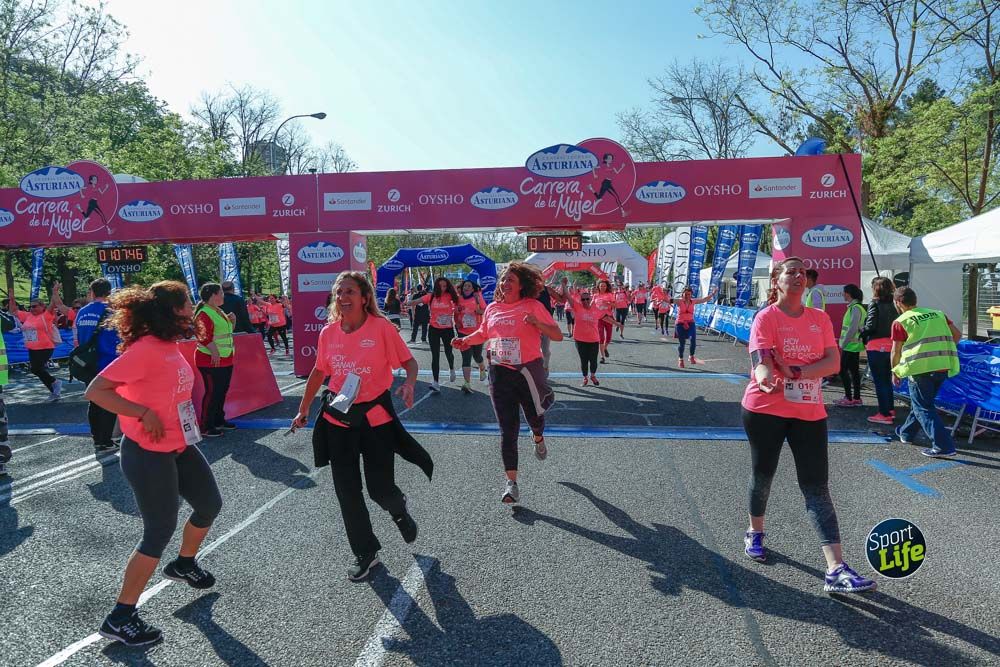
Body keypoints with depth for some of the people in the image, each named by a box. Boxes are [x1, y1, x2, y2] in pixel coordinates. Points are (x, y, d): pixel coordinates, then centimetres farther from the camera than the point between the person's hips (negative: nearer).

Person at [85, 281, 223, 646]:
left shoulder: (171, 345, 5)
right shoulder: (145, 349, -22)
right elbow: (95, 391, -23)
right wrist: (144, 413, -26)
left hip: (180, 447, 9)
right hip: (149, 454, -9)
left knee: (210, 504, 20)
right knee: (160, 531, -2)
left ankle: (184, 564, 47)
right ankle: (120, 618, 13)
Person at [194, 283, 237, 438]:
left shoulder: (219, 311, 14)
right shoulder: (204, 313, -15)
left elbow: (227, 331, 25)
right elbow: (204, 337, -23)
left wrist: (232, 320, 8)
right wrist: (215, 352, -28)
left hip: (226, 360, 9)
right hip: (212, 360, -9)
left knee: (222, 391, 16)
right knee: (212, 392, -4)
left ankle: (219, 420, 28)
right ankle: (205, 426, 4)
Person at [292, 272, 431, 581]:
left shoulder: (382, 327, -12)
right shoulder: (328, 332, 0)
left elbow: (409, 362, -5)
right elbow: (319, 372, 14)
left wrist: (409, 384, -26)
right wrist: (303, 410, 18)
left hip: (375, 415, -3)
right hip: (337, 418, 4)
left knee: (380, 489, 1)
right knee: (347, 492, 7)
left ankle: (399, 510, 40)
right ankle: (365, 553, 26)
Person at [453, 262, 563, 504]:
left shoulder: (533, 306, -6)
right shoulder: (492, 308, 6)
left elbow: (558, 336, -8)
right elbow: (483, 332, 24)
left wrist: (537, 323, -24)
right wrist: (465, 340, 7)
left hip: (527, 371, -2)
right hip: (500, 373, 2)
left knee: (534, 417, 17)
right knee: (507, 430, 1)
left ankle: (538, 438, 56)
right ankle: (511, 483, 4)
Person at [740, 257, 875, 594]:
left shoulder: (820, 318, 7)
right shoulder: (766, 318, -7)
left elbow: (833, 362, -2)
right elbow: (760, 359, -23)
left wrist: (796, 371, -19)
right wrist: (766, 377, -46)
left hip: (810, 412, 3)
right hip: (765, 410, -3)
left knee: (817, 487, -2)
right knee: (762, 475, 13)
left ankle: (836, 570, -5)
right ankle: (755, 534, 39)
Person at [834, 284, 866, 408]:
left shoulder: (855, 308, -16)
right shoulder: (854, 307, 13)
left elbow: (853, 328, -21)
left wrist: (844, 343, -15)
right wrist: (844, 342, 15)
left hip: (850, 345, -10)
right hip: (854, 345, 10)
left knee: (843, 370, -6)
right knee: (854, 371, 12)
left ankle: (849, 399, -4)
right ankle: (856, 398, 17)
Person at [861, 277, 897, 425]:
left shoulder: (874, 304, -11)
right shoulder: (892, 305, 8)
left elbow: (870, 326, -16)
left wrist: (862, 332, 2)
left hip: (876, 346, -7)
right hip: (890, 345, 7)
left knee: (879, 380, -1)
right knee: (887, 379, 19)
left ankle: (884, 414, 0)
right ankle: (890, 409, 27)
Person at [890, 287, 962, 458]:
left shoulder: (900, 322, -1)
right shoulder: (937, 314, 16)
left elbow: (896, 351, 1)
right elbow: (957, 334, 14)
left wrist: (895, 372, 13)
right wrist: (943, 352, 22)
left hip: (922, 368, -6)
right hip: (944, 367, 6)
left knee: (923, 408, 2)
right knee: (920, 402, 23)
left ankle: (944, 447, -6)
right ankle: (907, 433, 38)